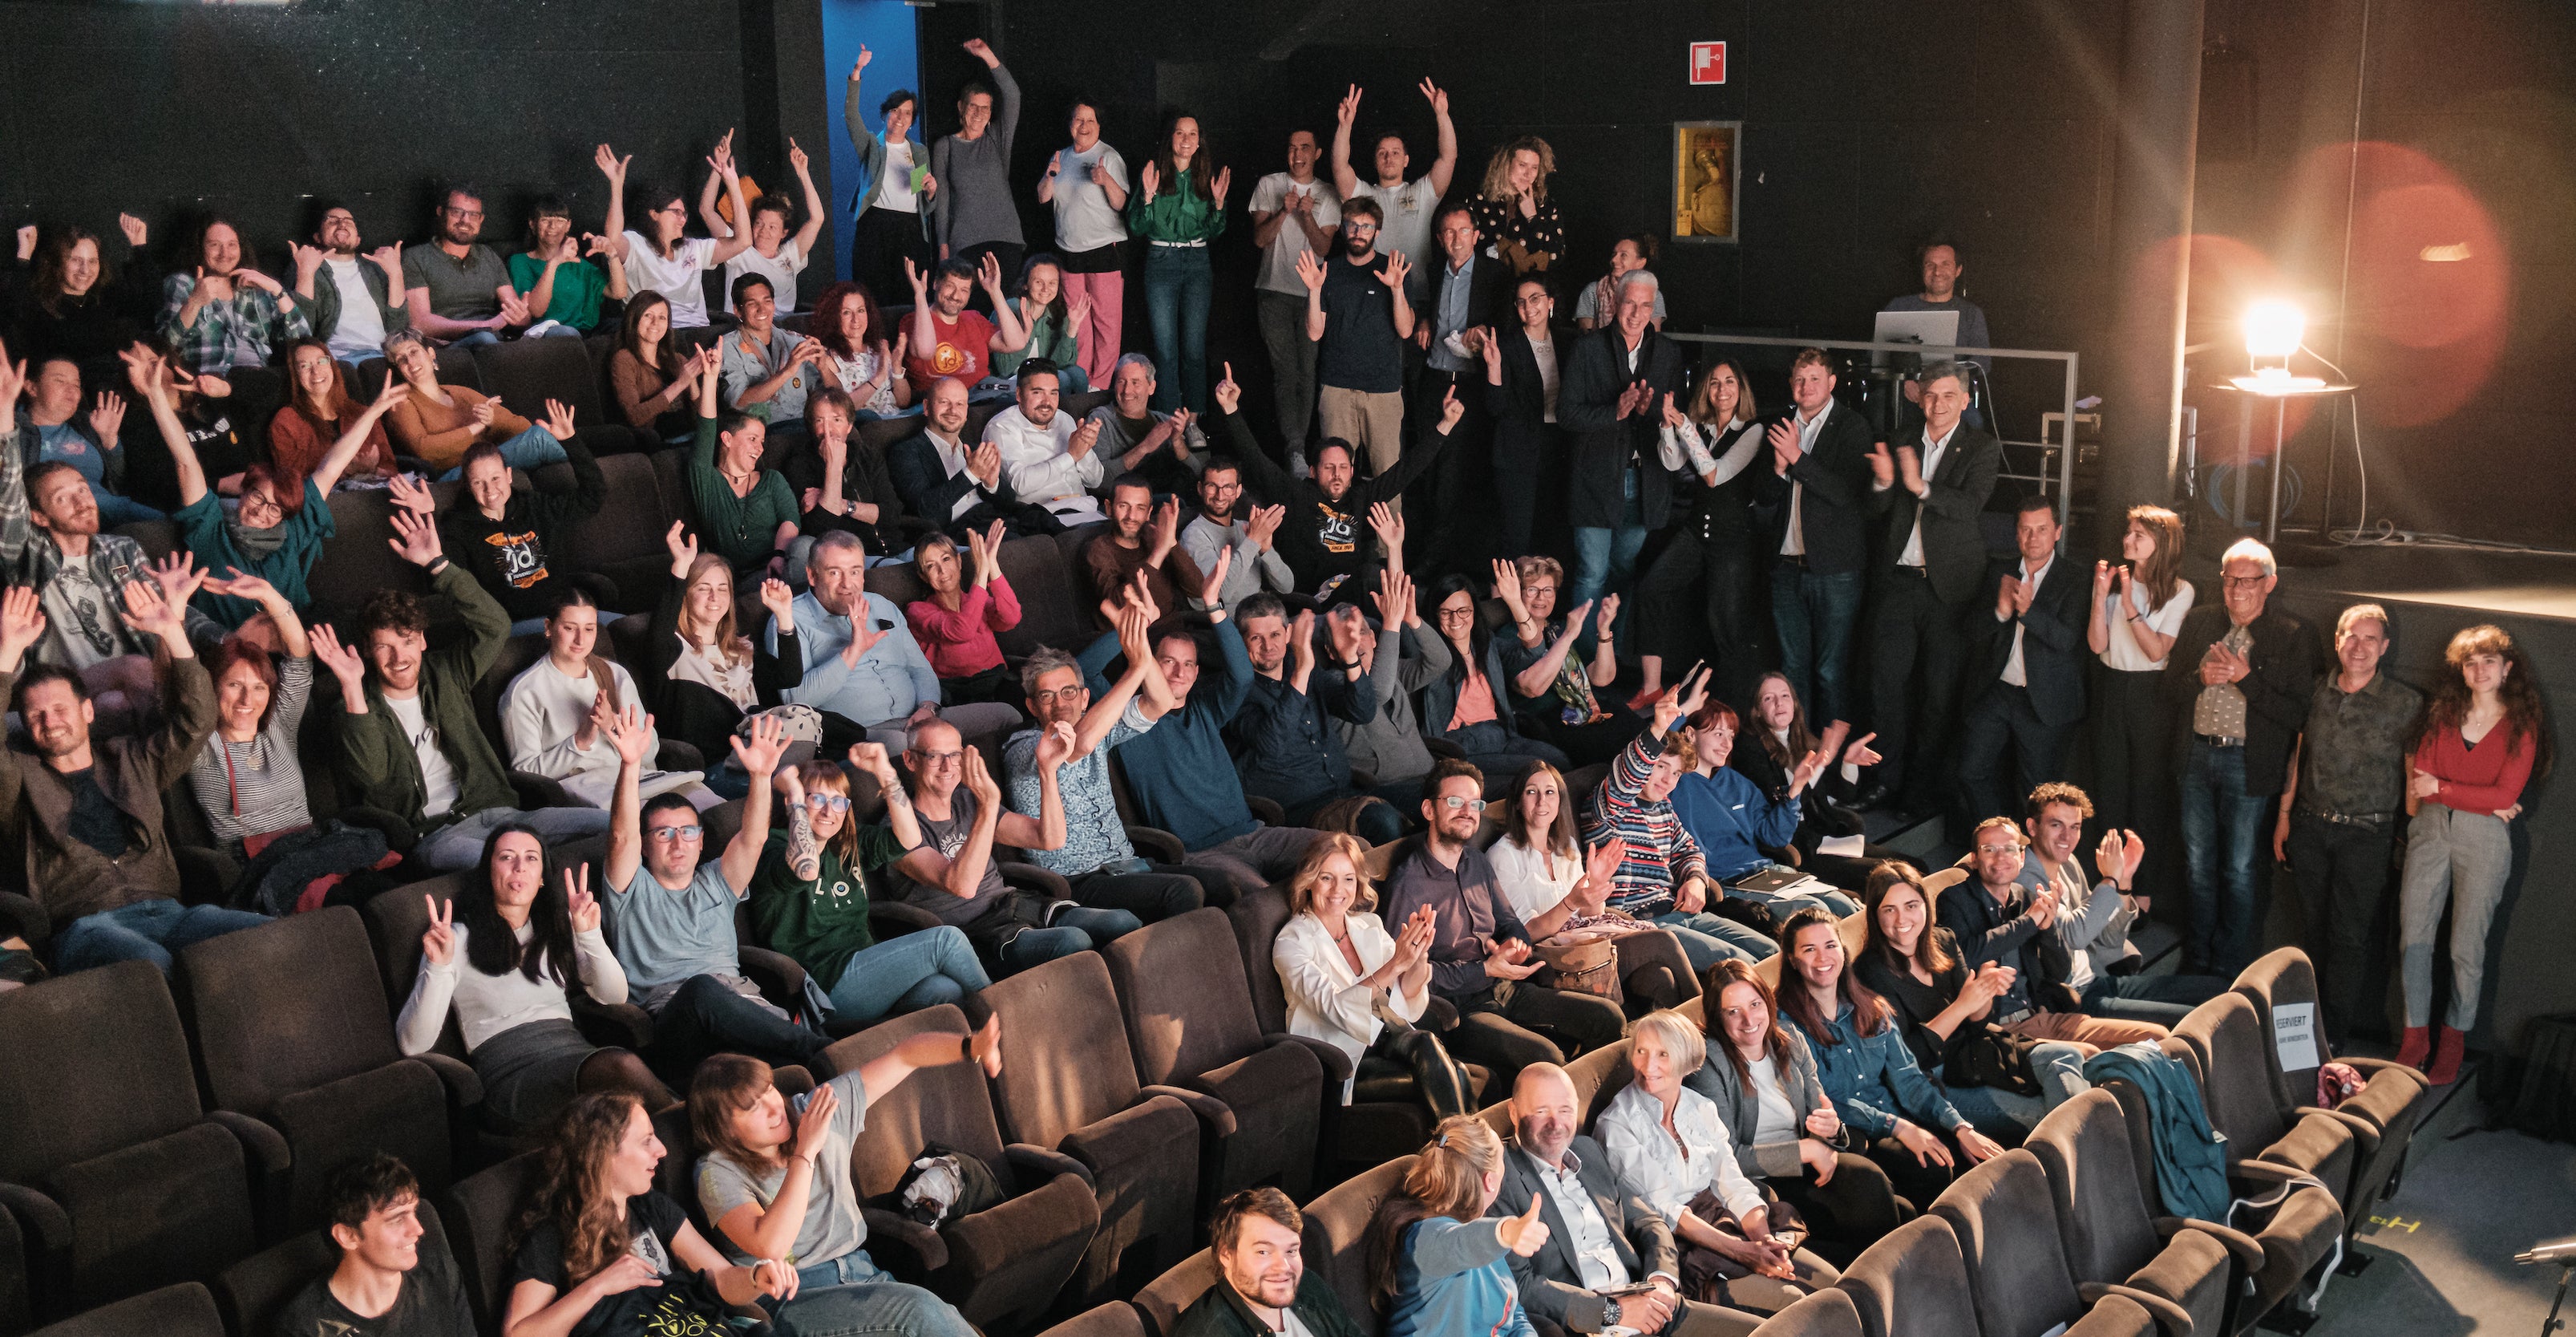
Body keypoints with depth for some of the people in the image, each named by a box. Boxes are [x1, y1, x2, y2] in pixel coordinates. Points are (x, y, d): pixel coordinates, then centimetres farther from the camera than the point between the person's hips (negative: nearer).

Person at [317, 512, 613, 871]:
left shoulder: (445, 676, 18)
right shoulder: (357, 707, 6)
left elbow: (494, 626, 5)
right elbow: (371, 773, -13)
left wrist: (437, 563, 1)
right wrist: (352, 687, -19)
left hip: (490, 811, 5)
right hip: (431, 836, -5)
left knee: (608, 824, -17)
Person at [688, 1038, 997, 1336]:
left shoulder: (819, 1112, 6)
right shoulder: (720, 1173, -8)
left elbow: (904, 1056, 5)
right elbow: (770, 1246, -25)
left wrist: (973, 1046, -12)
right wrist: (806, 1151, -19)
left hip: (861, 1271, 5)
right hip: (792, 1298, -5)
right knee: (918, 1308, -28)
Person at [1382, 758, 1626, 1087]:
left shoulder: (1477, 862, 13)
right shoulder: (1407, 884, -13)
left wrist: (1515, 945, -3)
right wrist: (1486, 969, -17)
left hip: (1506, 989, 8)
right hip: (1458, 1008, -8)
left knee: (1609, 1018, -5)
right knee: (1545, 1057, -31)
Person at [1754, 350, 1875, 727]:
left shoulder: (1851, 427, -6)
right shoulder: (1780, 428, 11)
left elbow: (1852, 494, -16)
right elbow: (1764, 498, 10)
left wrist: (1798, 457, -19)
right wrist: (1778, 465, -11)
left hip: (1835, 569, -5)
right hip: (1787, 565, 5)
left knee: (1831, 670, -1)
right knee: (1792, 667, 13)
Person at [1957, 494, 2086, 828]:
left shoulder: (2075, 580, -4)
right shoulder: (2001, 574, 9)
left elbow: (2068, 639, -15)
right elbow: (1979, 634, 7)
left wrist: (2028, 610, -29)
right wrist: (2000, 612, -14)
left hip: (2044, 702, -4)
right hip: (1995, 692, 4)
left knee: (2038, 792, 1)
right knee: (1972, 772, 1)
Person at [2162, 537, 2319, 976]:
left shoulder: (2293, 635, -7)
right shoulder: (2199, 622, 5)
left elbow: (2297, 713, -12)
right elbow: (2169, 689, 8)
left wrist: (2246, 678, -21)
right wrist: (2200, 678, -12)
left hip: (2248, 763, -4)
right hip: (2197, 755, 4)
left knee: (2238, 870, 6)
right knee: (2199, 864, 14)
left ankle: (2229, 970, 18)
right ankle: (2196, 961, 27)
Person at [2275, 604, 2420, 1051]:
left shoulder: (2405, 704, -6)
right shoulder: (2317, 694, 5)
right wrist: (2284, 816, 13)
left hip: (2366, 833, -3)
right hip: (2310, 826, 3)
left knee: (2351, 934, 1)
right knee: (2315, 927, 11)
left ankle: (2333, 1030, 10)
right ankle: (2311, 1017, 24)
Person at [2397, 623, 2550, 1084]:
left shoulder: (2522, 726, 0)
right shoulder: (2443, 714, 9)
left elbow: (2505, 796, -9)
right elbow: (2419, 777, 1)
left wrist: (2441, 789, -7)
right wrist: (2484, 799, -9)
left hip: (2485, 839, -3)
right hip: (2430, 829, 3)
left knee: (2466, 947, 0)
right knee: (2413, 937, -2)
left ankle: (2453, 1041, 15)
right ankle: (2415, 1037, 9)